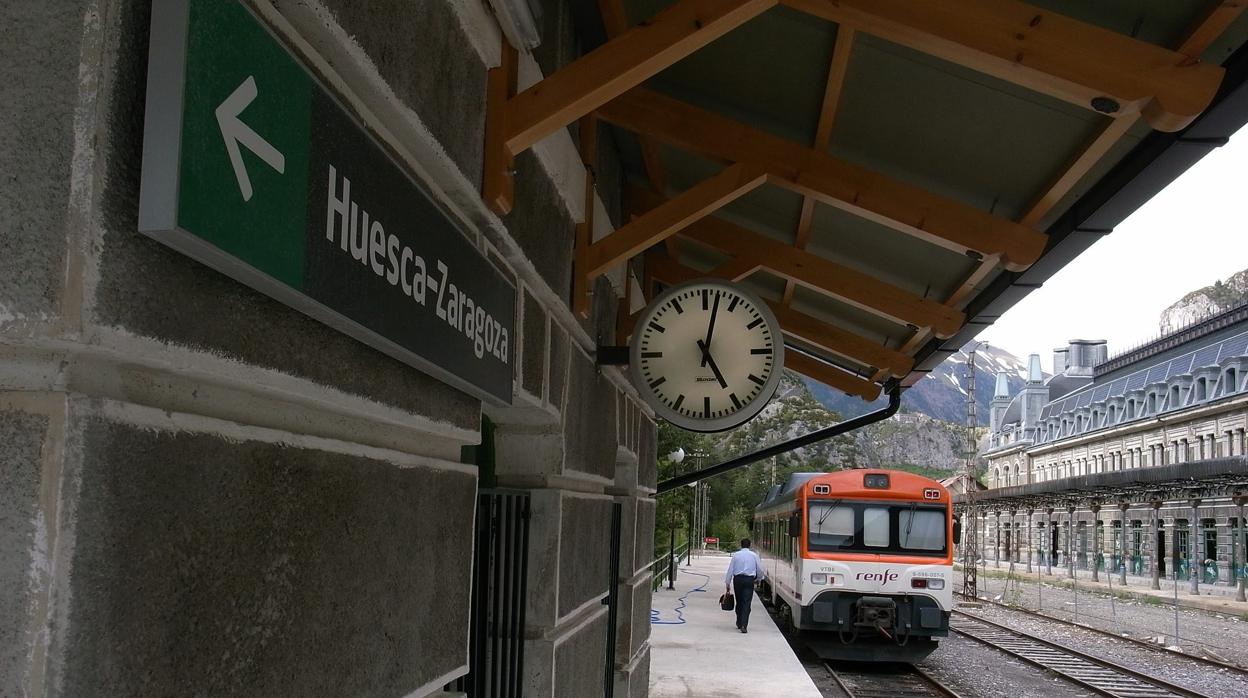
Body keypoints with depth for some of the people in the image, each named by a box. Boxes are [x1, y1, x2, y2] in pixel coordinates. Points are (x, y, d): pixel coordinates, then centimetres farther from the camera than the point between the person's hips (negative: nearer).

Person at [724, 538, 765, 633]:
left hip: (737, 579, 1)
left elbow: (730, 569, 1)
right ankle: (743, 625, -19)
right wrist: (759, 578, 27)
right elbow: (760, 569, 7)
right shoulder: (754, 555, 3)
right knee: (746, 603, -6)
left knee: (739, 602, 15)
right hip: (749, 580, -1)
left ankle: (739, 623, 24)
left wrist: (727, 583, 5)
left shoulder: (736, 555, 4)